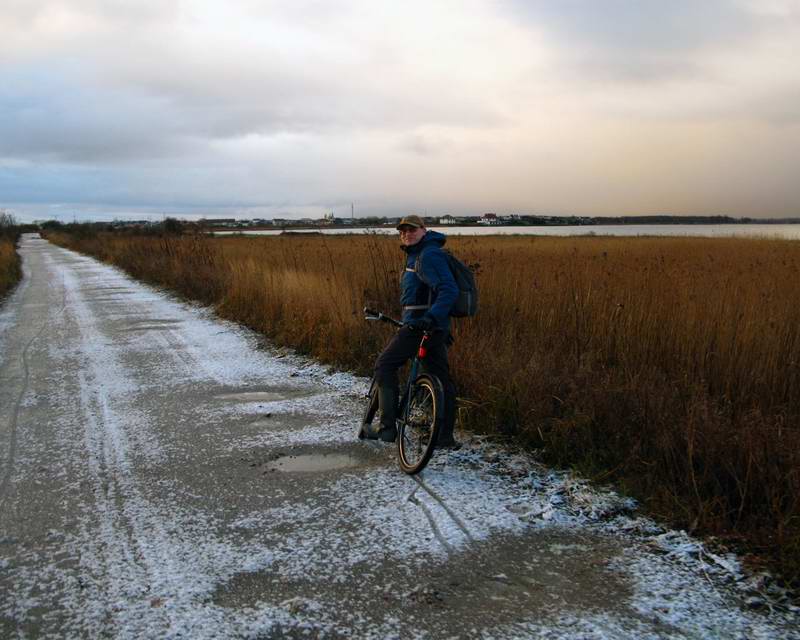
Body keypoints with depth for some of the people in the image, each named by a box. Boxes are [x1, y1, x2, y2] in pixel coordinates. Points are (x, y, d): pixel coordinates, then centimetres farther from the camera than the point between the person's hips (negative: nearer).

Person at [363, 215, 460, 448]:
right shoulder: (417, 254, 19)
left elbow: (449, 290, -24)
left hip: (419, 325, -10)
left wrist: (430, 318, -34)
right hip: (435, 327, 10)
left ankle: (387, 427, -1)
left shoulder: (429, 255, -13)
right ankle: (445, 437, 14)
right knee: (441, 379, 9)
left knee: (385, 365, -2)